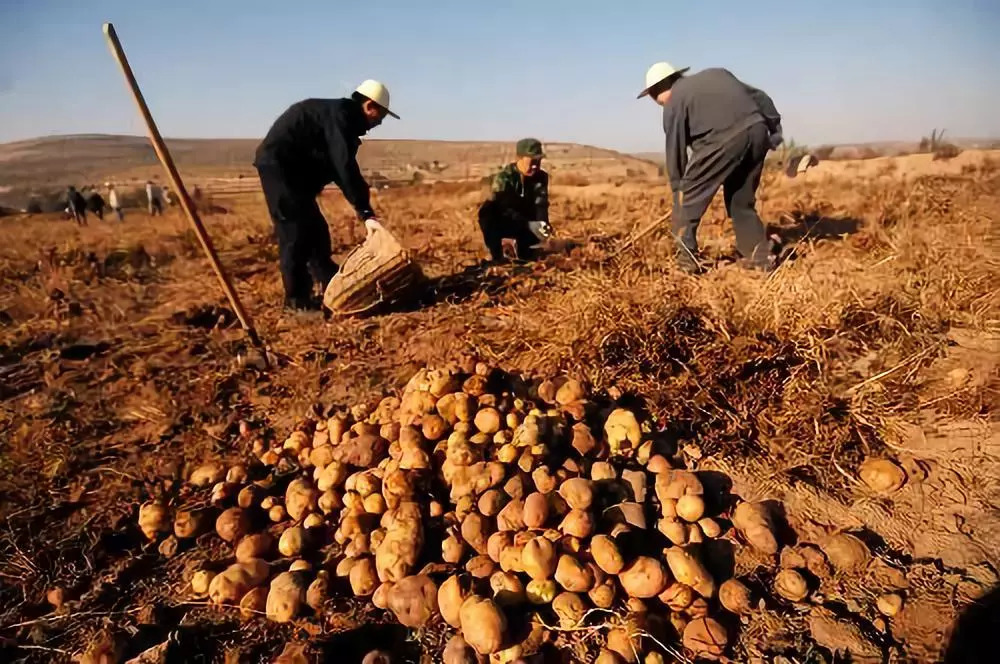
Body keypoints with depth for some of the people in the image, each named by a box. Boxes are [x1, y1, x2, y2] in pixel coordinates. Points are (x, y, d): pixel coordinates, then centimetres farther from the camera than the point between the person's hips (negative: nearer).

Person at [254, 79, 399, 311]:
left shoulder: (342, 117, 16)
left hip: (291, 169, 10)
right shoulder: (339, 114, -15)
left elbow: (339, 169, 16)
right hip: (278, 165, -10)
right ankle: (298, 301, -6)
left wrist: (364, 210, 9)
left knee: (315, 230, 12)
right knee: (295, 232, -11)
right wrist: (366, 212, -29)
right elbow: (346, 168, -25)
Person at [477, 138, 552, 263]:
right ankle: (496, 255, -20)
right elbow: (504, 209, -32)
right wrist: (529, 224, -45)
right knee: (487, 211, -36)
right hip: (501, 223, -4)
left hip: (523, 224, 4)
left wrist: (543, 223, -38)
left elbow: (541, 205, -15)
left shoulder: (541, 177, -7)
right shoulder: (503, 177, -21)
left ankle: (517, 243, 13)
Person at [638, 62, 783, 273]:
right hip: (758, 131, 7)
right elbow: (759, 96, 26)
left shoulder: (674, 101, 10)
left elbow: (675, 148, 9)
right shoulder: (716, 74, 29)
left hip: (724, 138, -7)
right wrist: (774, 128, 26)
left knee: (689, 196, 6)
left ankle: (686, 258, 3)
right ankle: (760, 258, 22)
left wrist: (678, 188, 16)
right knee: (742, 200, 20)